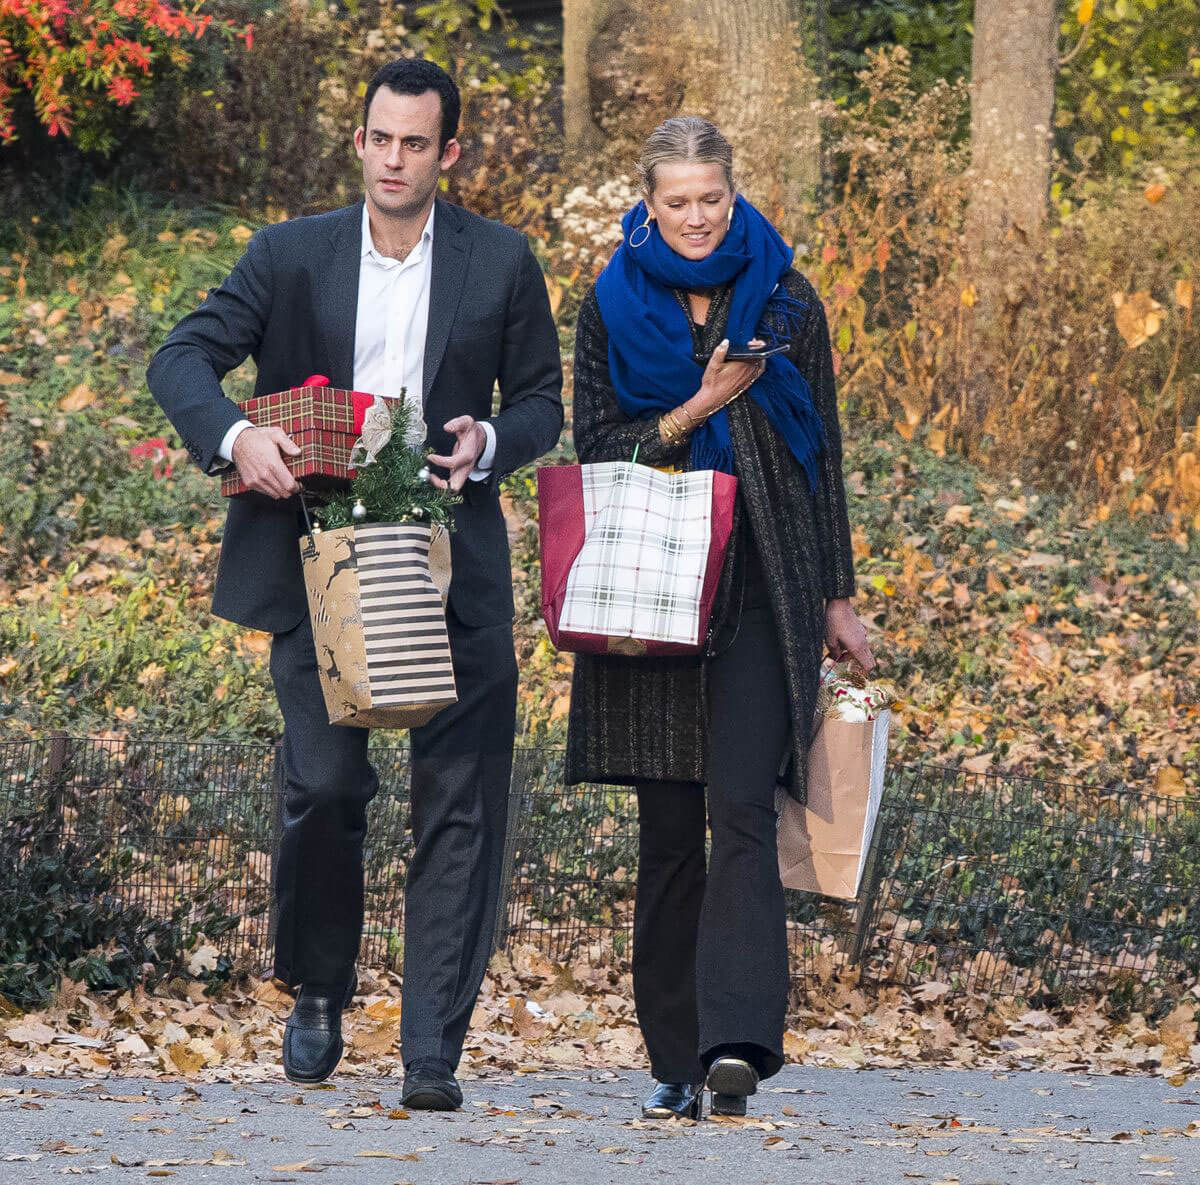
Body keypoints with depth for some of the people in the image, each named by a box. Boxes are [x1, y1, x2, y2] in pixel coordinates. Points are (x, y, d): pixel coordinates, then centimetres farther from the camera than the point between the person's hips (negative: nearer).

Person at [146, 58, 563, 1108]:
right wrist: (236, 434, -18)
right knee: (324, 786, -7)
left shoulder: (501, 263, 6)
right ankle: (319, 993, 20)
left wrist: (488, 443, -11)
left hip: (454, 573, 0)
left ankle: (434, 1052, -3)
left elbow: (541, 401, 12)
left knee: (458, 805, -5)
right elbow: (182, 359, 2)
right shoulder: (291, 256, 5)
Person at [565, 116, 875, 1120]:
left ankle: (736, 1042, -25)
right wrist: (695, 411, -13)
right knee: (668, 829, 3)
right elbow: (595, 450, 2)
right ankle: (678, 1057, 9)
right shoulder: (613, 309, 6)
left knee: (740, 810, -15)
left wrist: (838, 597, 10)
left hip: (764, 591, -1)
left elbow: (823, 454, 10)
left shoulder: (786, 302, 5)